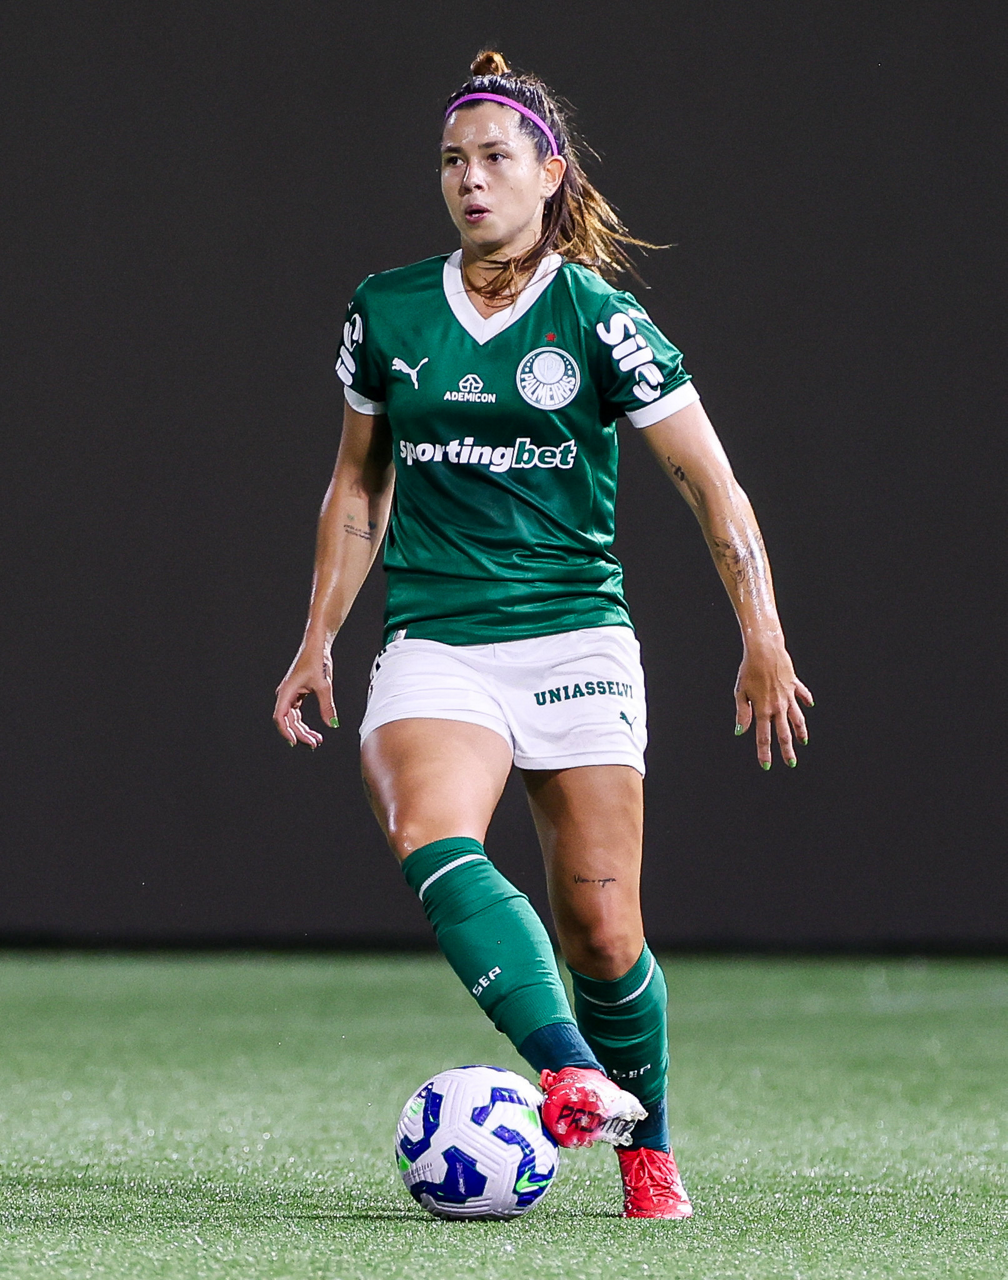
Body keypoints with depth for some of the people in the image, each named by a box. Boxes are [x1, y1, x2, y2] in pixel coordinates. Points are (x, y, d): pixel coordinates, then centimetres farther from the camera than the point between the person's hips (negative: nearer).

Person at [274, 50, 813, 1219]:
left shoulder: (601, 320, -1)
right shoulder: (385, 313, 8)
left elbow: (711, 486, 0)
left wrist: (762, 639, -8)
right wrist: (319, 640, 17)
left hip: (576, 638, -2)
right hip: (434, 646, 2)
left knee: (602, 934, -4)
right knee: (430, 838, -30)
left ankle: (646, 1153, 19)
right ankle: (574, 1081, -42)